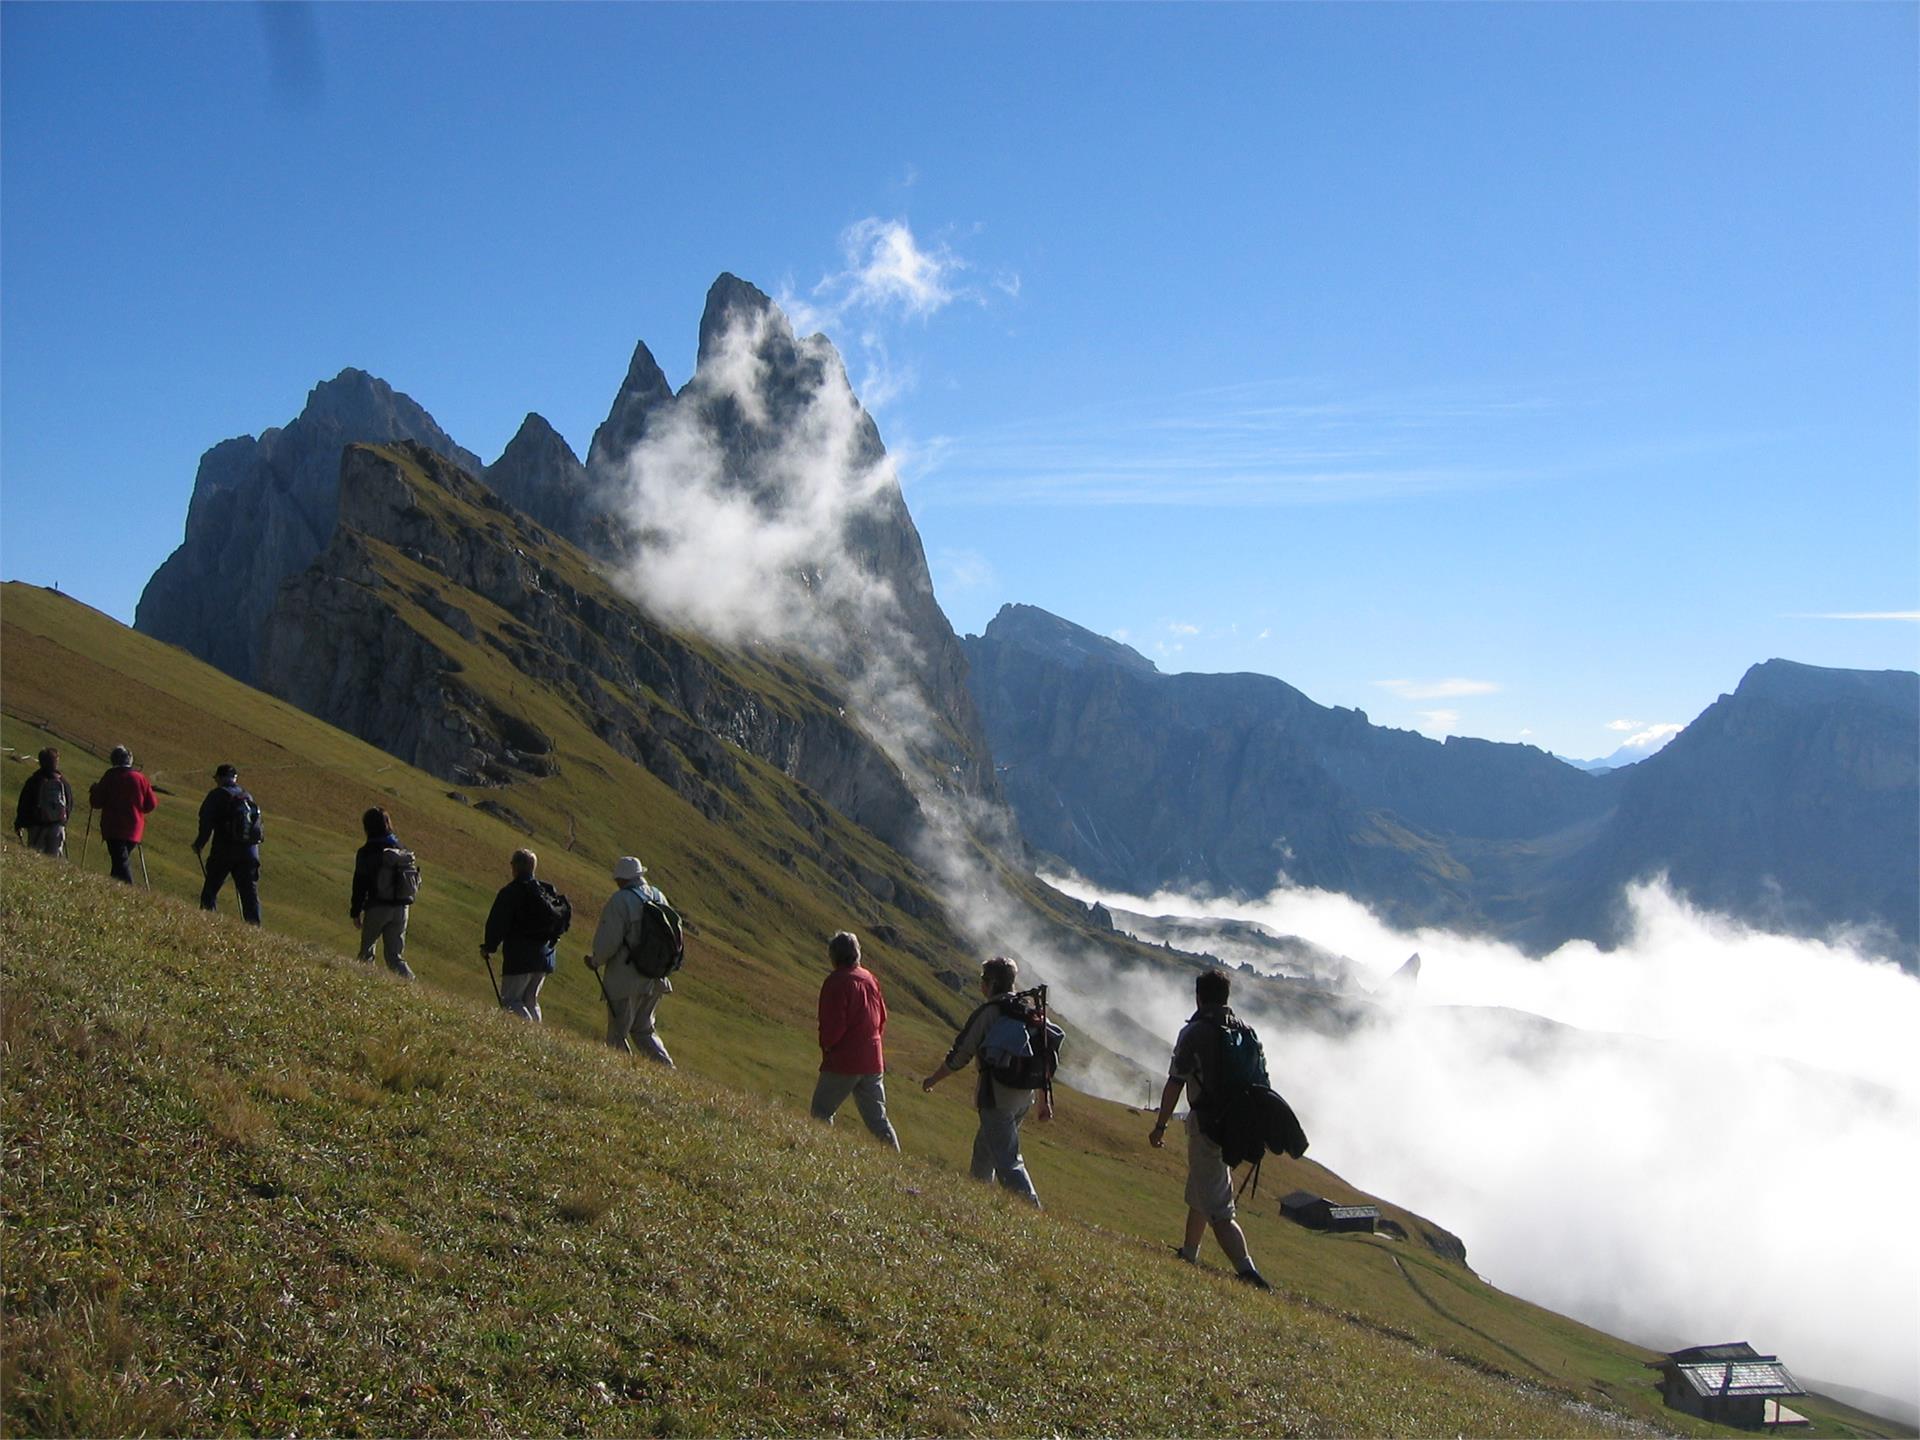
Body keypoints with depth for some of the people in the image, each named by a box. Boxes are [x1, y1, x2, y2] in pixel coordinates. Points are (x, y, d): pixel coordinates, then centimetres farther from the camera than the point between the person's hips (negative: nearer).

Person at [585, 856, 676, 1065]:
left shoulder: (621, 901, -15)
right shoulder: (659, 897, 7)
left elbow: (608, 941, -17)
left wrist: (595, 961, 2)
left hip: (626, 980, -7)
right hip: (655, 980, 7)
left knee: (617, 1035, 4)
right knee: (644, 1030, 17)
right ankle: (667, 1069, 5)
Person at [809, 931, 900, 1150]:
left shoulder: (836, 982, -12)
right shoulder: (870, 979, 9)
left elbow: (833, 1024, -17)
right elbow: (882, 1018, 14)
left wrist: (826, 1045, 0)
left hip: (842, 1061, -7)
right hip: (873, 1061, 7)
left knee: (820, 1113, 6)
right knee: (878, 1119, 10)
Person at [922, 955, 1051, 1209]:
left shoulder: (986, 1014, -13)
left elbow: (959, 1057, -8)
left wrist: (933, 1080, 8)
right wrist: (1045, 1099, 17)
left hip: (996, 1098, -8)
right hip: (1024, 1097, 8)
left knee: (1007, 1161, -6)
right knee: (984, 1148, 25)